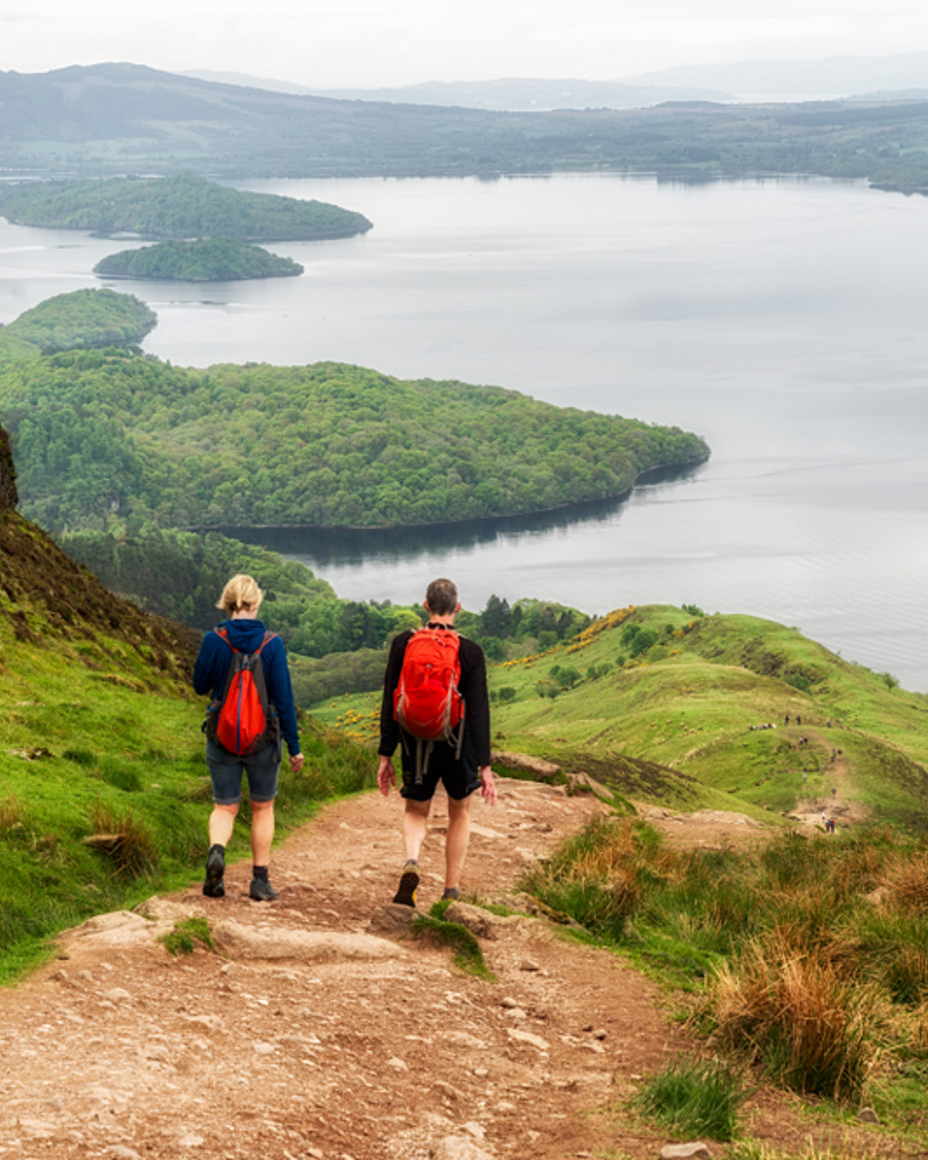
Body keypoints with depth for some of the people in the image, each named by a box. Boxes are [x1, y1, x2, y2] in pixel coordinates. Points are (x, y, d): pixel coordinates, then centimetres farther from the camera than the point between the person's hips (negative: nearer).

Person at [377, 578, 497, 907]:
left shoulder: (403, 643, -4)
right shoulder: (470, 652, -9)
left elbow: (390, 704, -2)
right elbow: (478, 711, -11)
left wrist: (385, 756, 5)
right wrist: (484, 766, -8)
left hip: (415, 743, 1)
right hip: (457, 745, -1)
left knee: (415, 812, 19)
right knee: (460, 813, 21)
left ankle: (411, 864, -12)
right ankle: (451, 892, 22)